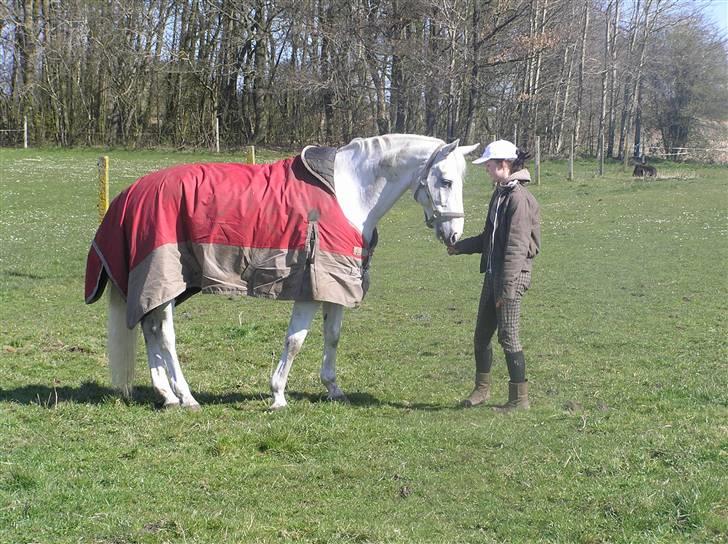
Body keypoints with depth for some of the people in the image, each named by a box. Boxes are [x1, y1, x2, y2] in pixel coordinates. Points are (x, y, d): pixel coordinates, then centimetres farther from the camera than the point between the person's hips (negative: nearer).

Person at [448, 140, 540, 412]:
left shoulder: (518, 198, -17)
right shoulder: (499, 194, 13)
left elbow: (516, 248, -21)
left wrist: (507, 288, -22)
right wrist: (462, 247, 25)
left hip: (511, 276, -9)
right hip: (492, 274, 9)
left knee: (508, 337, -4)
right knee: (481, 335, 15)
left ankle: (520, 398, 6)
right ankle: (482, 388, 30)